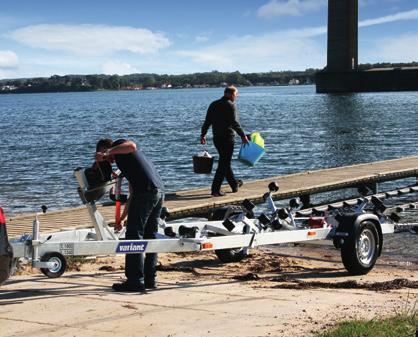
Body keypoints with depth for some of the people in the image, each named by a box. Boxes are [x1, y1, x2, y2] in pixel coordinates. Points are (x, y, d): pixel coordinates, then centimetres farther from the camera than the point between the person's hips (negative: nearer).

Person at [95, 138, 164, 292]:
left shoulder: (118, 145, 10)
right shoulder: (125, 158, 33)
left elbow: (132, 146, -17)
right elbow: (132, 194, 33)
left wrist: (108, 153, -13)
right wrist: (122, 217, 37)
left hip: (145, 191, -9)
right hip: (159, 191, 9)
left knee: (134, 237, -4)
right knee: (150, 236, 15)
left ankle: (135, 281, -3)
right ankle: (150, 279, 18)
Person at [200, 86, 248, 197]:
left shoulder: (214, 104, 12)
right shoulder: (230, 105, -10)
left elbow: (207, 122, 13)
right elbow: (234, 123, -17)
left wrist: (203, 135, 19)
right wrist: (243, 136, -13)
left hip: (216, 138, 8)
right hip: (227, 138, -8)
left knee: (225, 161, 18)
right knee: (224, 163, -4)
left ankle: (234, 184, 33)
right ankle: (215, 189, -9)